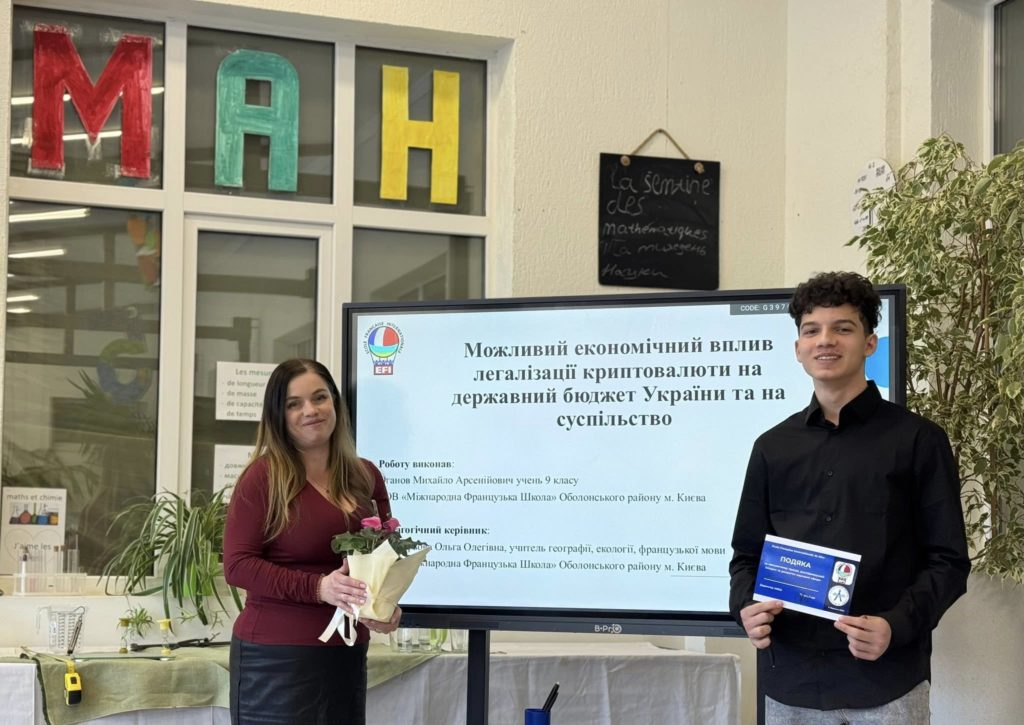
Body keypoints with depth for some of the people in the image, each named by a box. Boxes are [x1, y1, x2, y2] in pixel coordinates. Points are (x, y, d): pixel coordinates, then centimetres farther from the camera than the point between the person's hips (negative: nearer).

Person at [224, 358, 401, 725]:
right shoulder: (263, 477, -7)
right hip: (276, 657, -5)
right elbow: (238, 565, -11)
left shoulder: (366, 477, 8)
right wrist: (318, 587, -22)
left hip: (348, 656, 5)